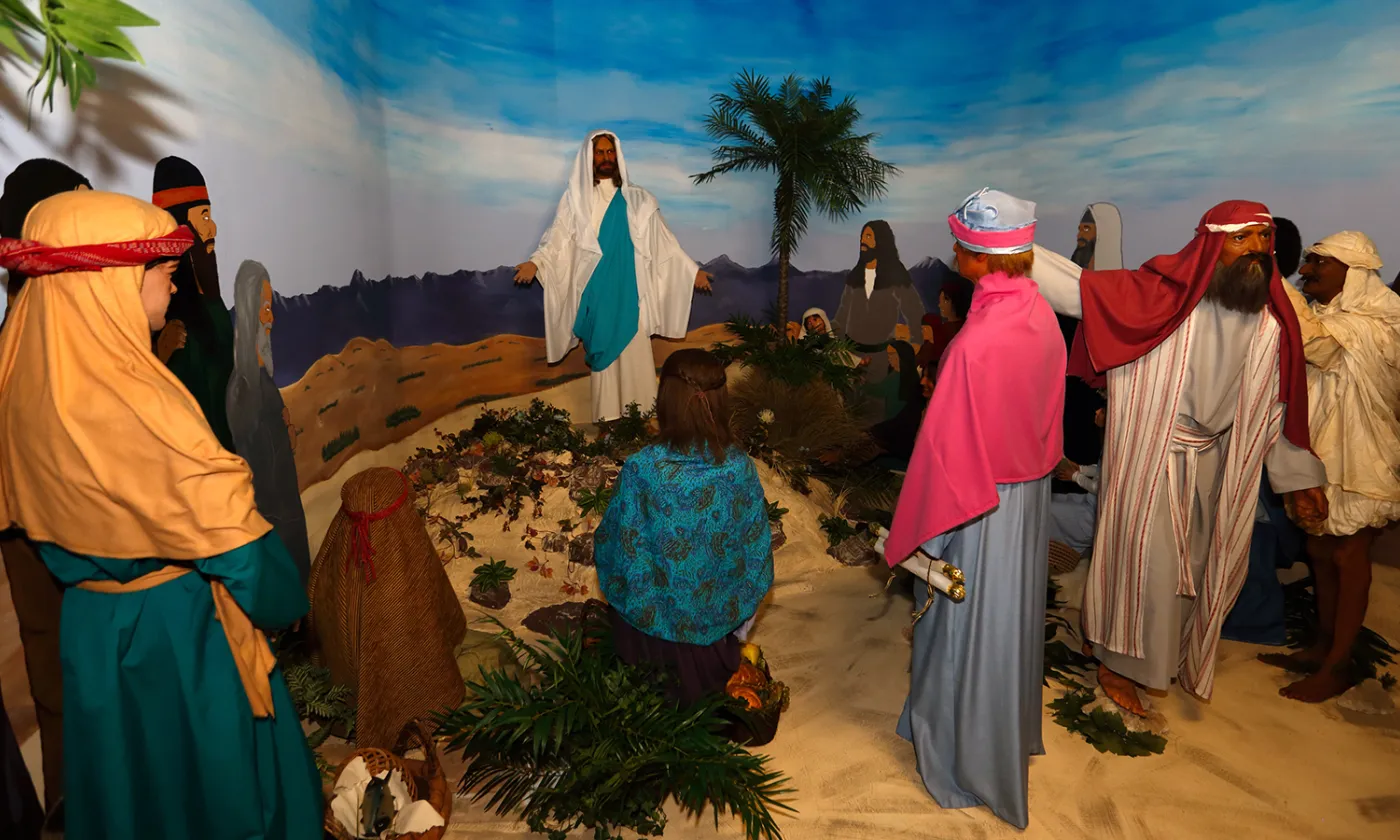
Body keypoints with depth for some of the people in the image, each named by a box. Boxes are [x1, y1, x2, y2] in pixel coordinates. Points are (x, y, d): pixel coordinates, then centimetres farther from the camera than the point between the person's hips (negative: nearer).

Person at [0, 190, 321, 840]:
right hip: (176, 626, -7)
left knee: (130, 779, 27)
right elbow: (231, 535, -24)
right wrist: (284, 603, -8)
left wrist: (89, 574, 19)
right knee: (221, 782, 15)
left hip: (89, 622, 7)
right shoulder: (132, 400, -29)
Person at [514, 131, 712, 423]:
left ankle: (641, 416, 4)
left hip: (629, 290, 1)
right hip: (596, 291, 0)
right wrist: (535, 262, -21)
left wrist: (692, 270, 3)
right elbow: (559, 237, -3)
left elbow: (663, 241, 8)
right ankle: (607, 417, 5)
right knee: (602, 350, 0)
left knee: (635, 352, -2)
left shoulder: (637, 199, 8)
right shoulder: (576, 198, 6)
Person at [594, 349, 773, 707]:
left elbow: (616, 543, -15)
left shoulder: (641, 469, -29)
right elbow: (756, 549, -10)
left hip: (655, 620, -1)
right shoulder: (740, 467, -22)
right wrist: (741, 619, 6)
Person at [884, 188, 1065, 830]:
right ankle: (1013, 734, 51)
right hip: (1030, 493, 8)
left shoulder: (975, 344, -31)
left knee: (969, 630, 13)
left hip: (977, 508, -8)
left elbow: (946, 446, -25)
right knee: (1013, 616, 26)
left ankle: (967, 760, 36)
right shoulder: (1042, 314, -6)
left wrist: (920, 536, -13)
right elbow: (1048, 408, 5)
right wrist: (1033, 467, 19)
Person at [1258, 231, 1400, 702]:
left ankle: (1338, 666, 14)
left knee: (1349, 561, 2)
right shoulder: (1333, 317, 10)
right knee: (1321, 554, 14)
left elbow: (1315, 341, -34)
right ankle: (1323, 648, 27)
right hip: (1326, 457, 8)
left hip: (1360, 464, -8)